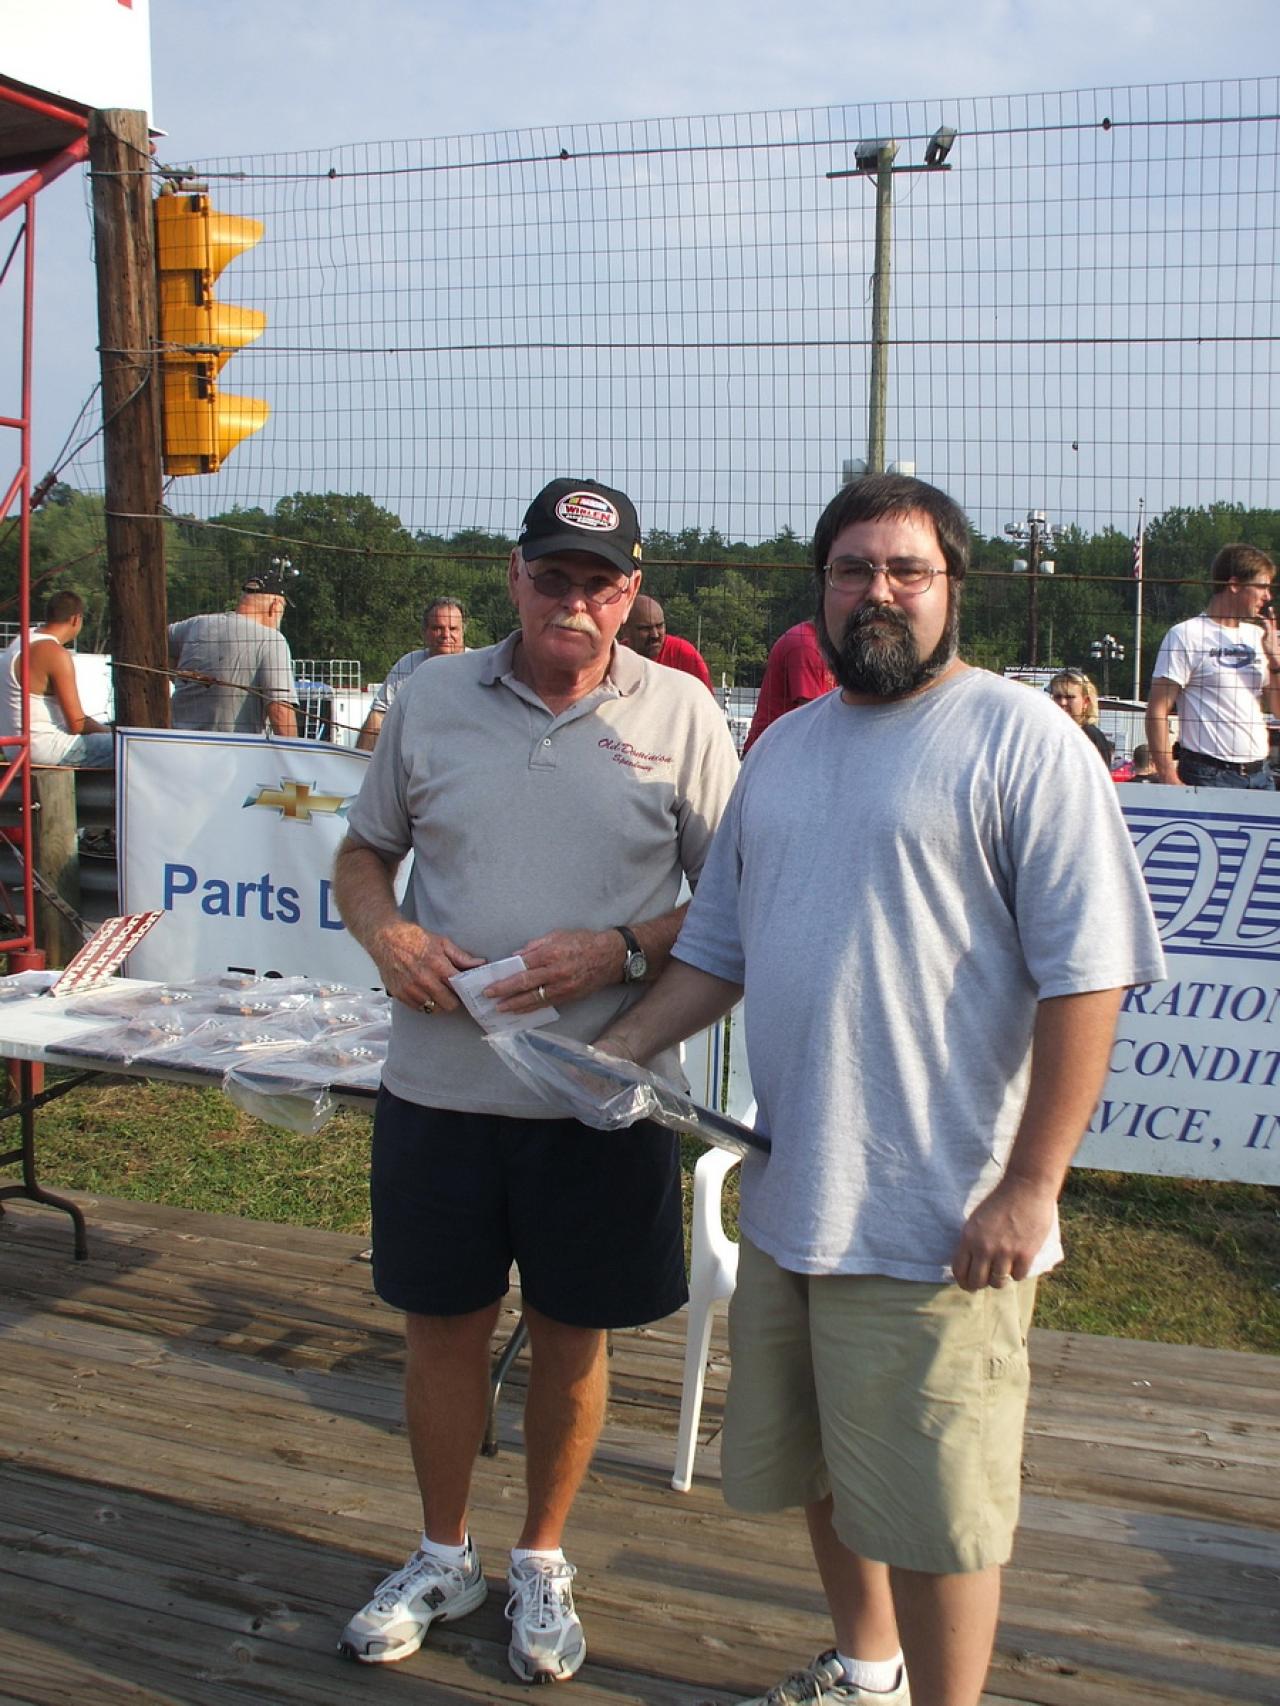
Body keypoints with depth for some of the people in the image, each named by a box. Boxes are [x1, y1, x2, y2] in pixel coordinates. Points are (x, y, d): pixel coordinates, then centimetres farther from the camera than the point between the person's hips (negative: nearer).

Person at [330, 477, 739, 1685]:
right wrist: (386, 936, -8)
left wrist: (620, 949, -17)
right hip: (438, 1083, 2)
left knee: (571, 1336, 12)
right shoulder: (430, 699, 3)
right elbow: (363, 851, 13)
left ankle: (541, 1564, 36)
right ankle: (442, 1558, 38)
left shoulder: (679, 713, -3)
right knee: (441, 1324, 14)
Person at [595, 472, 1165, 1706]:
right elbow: (720, 947, 17)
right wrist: (617, 1051, 3)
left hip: (939, 1226, -7)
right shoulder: (782, 747, 12)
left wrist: (1030, 1184, -18)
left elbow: (1085, 975, -14)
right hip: (787, 1199, 7)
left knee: (928, 1509, 4)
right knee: (819, 1469, 22)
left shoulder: (1021, 739, -10)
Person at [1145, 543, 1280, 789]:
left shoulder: (1257, 637, 14)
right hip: (1207, 777, -6)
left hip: (1259, 775, 6)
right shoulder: (1186, 635, -4)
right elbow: (1157, 711, -10)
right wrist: (1169, 777, -18)